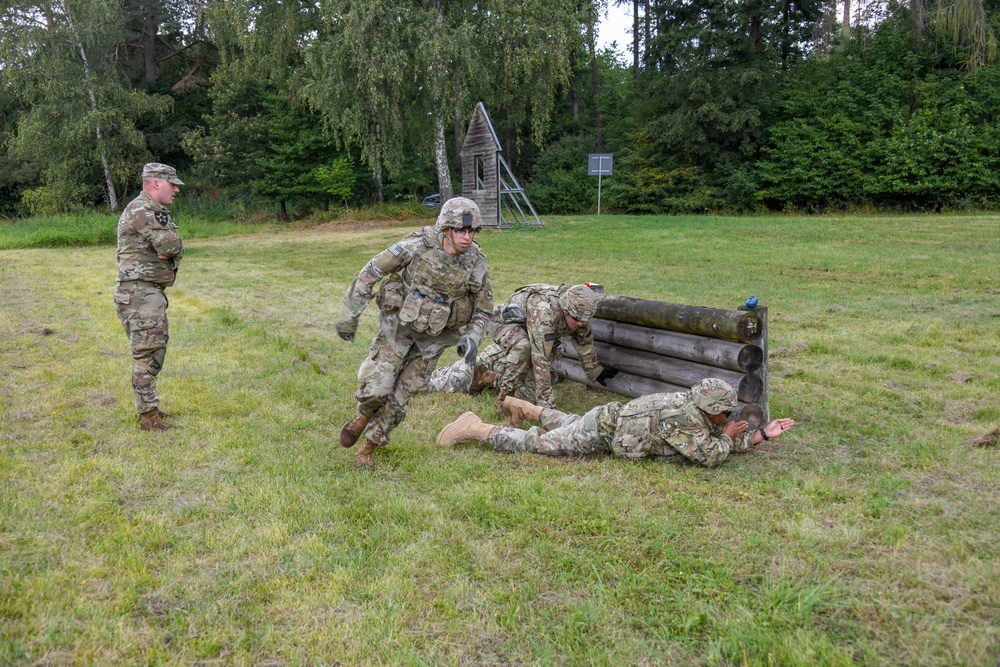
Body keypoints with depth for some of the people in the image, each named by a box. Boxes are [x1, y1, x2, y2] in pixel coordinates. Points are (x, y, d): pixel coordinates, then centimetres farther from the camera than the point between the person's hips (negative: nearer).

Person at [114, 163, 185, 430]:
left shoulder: (155, 211, 17)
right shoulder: (141, 210, -15)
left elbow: (175, 249, 14)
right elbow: (171, 245, -19)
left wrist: (168, 250, -6)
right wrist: (169, 248, 1)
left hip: (152, 291, 10)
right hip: (139, 292, -10)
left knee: (156, 349, 16)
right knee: (148, 354, -6)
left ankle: (148, 406, 25)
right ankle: (148, 415, -1)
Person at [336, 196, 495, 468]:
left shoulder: (476, 264, -15)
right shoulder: (417, 246, -22)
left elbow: (484, 311, 0)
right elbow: (369, 274, -13)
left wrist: (472, 338, -21)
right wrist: (349, 317, -10)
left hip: (432, 339, 2)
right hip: (398, 326, -2)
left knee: (399, 397, 4)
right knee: (376, 388, -8)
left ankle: (368, 448, 26)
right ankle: (363, 416, 30)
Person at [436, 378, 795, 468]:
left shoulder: (694, 406, 1)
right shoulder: (685, 419, -26)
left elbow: (725, 441, 10)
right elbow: (711, 455, -25)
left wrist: (761, 434, 1)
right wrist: (728, 436, -8)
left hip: (611, 416, 8)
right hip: (603, 430, -8)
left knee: (569, 424, 35)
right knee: (534, 443, -3)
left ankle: (521, 405, 47)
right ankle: (474, 428, 2)